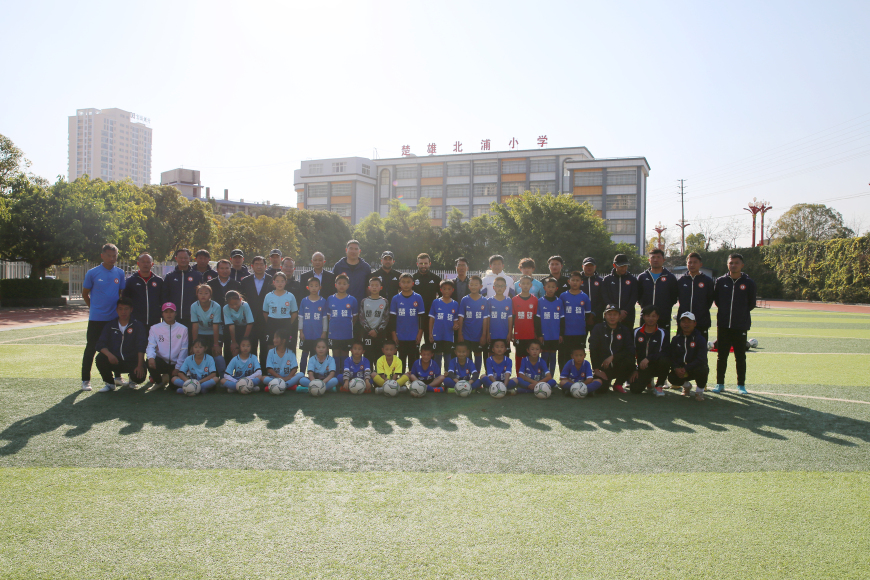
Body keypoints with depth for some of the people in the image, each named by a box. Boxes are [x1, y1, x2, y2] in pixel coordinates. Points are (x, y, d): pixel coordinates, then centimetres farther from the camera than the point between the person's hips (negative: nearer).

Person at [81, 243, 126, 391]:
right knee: (91, 348, -1)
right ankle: (85, 380, 7)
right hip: (96, 318, -3)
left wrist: (119, 308, 4)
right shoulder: (92, 273, -4)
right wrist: (94, 307, 8)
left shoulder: (120, 273, 4)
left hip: (115, 318, 3)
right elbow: (85, 293, 6)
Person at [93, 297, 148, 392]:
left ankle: (132, 378, 12)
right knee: (100, 358, -28)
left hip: (132, 361, -2)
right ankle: (109, 383, -1)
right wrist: (109, 354, -24)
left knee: (140, 377, -30)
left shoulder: (137, 326, 0)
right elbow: (100, 344, -2)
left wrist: (140, 365, -24)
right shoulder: (110, 325, 7)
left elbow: (141, 347, -11)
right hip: (114, 360, 2)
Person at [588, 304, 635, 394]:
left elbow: (630, 351, -5)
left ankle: (618, 384, -2)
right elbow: (593, 350, -5)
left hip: (618, 366, 2)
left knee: (630, 361, -30)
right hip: (602, 367, -2)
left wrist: (613, 357, -17)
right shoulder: (598, 328, 0)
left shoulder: (624, 331, 6)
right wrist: (596, 369, -10)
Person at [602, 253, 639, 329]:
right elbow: (605, 298, 1)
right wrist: (617, 311, -9)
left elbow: (634, 297, 3)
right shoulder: (607, 279, 8)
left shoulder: (632, 280, 10)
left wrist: (625, 311, -9)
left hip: (627, 317, 1)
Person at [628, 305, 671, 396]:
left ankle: (659, 386, -8)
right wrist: (634, 370, -1)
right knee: (635, 389, -22)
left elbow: (666, 353, -15)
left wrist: (649, 358, -26)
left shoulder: (662, 333, -3)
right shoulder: (636, 332, 4)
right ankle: (647, 381, 18)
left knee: (664, 360, -36)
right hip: (642, 368, 2)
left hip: (657, 366, -2)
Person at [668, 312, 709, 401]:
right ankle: (686, 385, 14)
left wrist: (686, 369, -27)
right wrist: (676, 368, -19)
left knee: (702, 370, -37)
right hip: (680, 370, 3)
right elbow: (672, 357, 3)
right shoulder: (676, 339, 8)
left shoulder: (700, 339, -7)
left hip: (696, 368, -3)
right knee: (672, 378, -26)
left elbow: (701, 359, -18)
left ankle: (699, 390, -2)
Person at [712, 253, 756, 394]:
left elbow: (751, 304, 7)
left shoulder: (749, 283, 1)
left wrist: (741, 313, 4)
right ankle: (720, 383, 14)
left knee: (740, 357, 5)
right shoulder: (720, 281, 5)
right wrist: (725, 311, 7)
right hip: (723, 324, 1)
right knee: (721, 355, 6)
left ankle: (741, 385, 13)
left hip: (741, 326, -1)